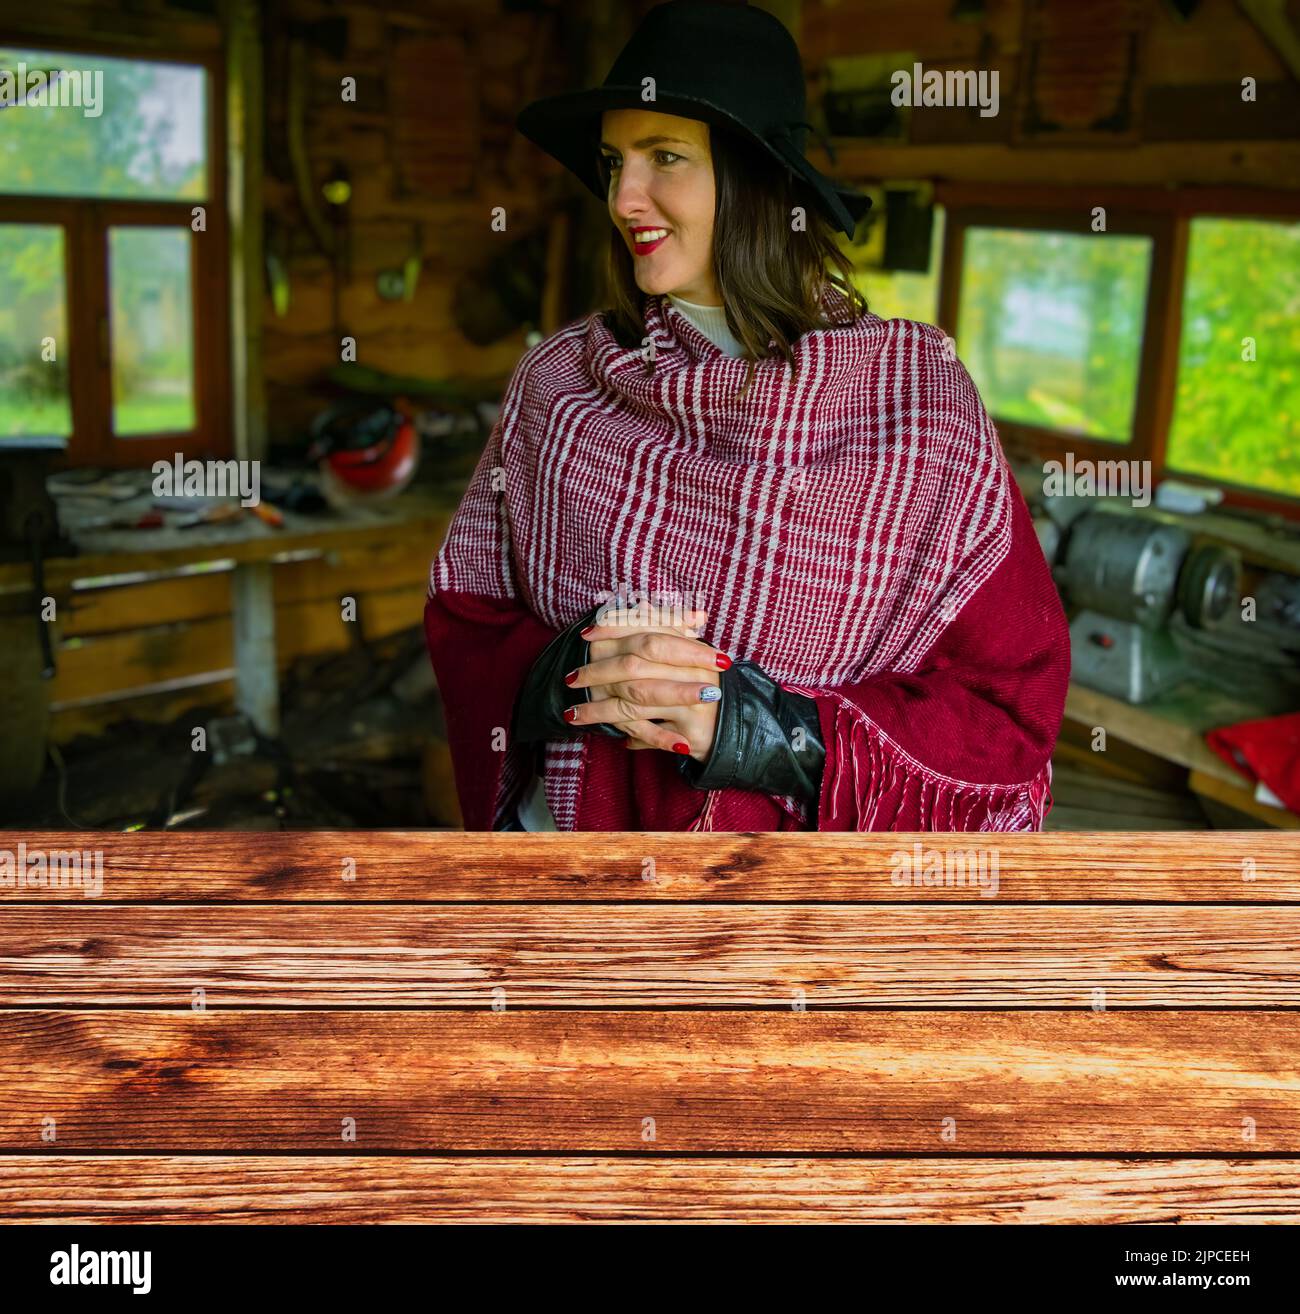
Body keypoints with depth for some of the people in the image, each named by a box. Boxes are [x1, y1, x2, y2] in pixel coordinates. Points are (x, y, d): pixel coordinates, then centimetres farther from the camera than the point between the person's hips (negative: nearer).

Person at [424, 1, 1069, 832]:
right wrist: (567, 670, -21)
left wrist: (767, 730, -24)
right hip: (566, 826, 2)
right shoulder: (557, 381, -6)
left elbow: (1011, 708, -13)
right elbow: (464, 612, 0)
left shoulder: (920, 400, -13)